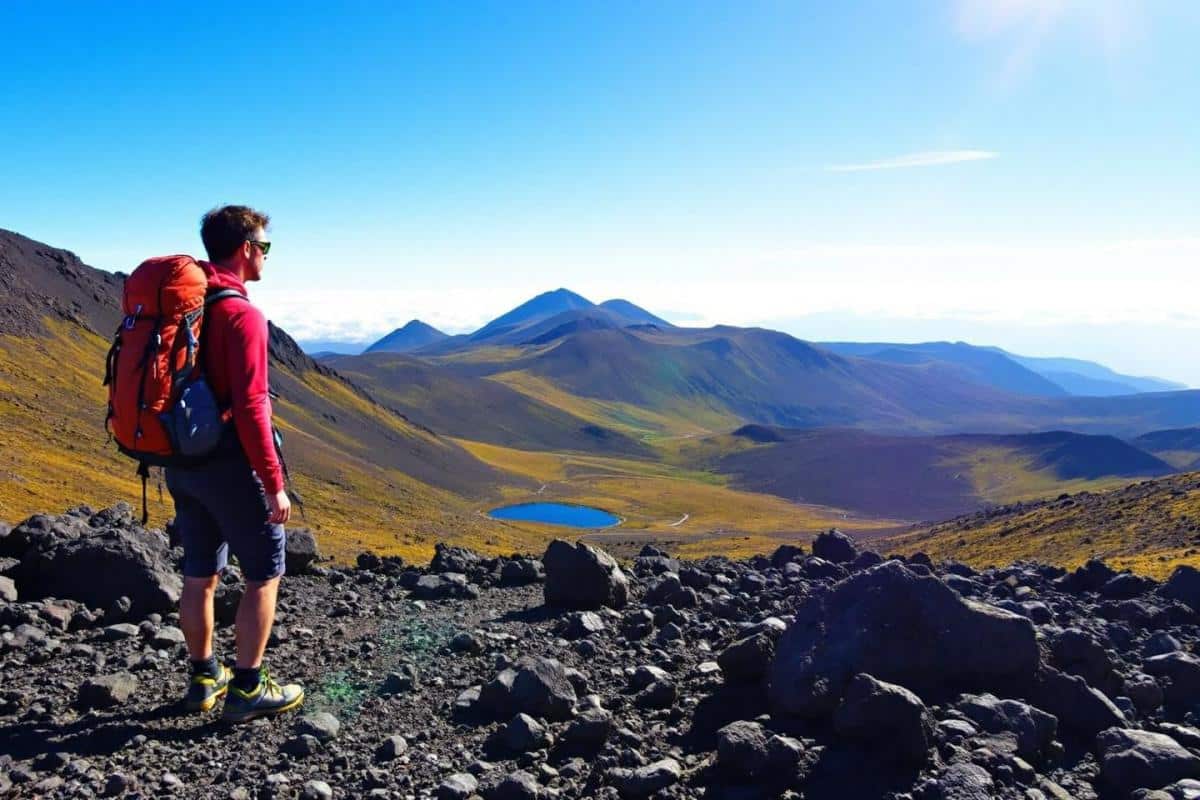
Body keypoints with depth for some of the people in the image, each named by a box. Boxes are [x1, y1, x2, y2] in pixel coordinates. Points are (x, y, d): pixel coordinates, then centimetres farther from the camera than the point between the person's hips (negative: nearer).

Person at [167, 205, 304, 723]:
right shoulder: (241, 313, -18)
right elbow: (249, 408, -22)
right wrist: (274, 483, -17)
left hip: (181, 460, 8)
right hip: (227, 463, -8)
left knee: (199, 574, 17)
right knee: (264, 574, 5)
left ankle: (205, 679, 29)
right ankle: (247, 689, 12)